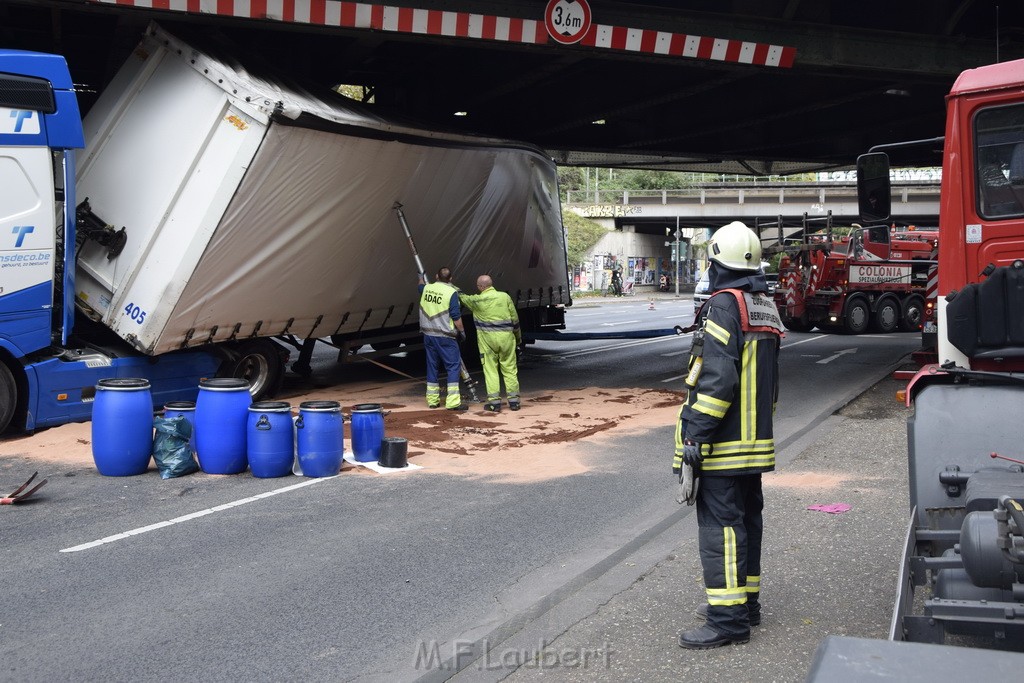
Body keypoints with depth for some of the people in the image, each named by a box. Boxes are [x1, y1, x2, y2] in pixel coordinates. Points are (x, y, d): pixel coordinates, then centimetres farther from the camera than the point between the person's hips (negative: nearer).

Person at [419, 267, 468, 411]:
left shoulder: (427, 288, 5)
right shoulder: (451, 292, -12)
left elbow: (421, 286, 32)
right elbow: (456, 317, -13)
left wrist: (421, 277, 53)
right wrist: (462, 331, 1)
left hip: (428, 334, 6)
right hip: (445, 336, -6)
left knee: (432, 365, 15)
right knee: (453, 366, -2)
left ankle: (432, 400, 20)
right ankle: (453, 402, -9)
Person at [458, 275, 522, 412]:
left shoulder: (476, 300, -2)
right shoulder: (505, 297, 2)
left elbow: (462, 298, 19)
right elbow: (515, 319, 6)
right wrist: (518, 336, 20)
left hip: (487, 340, -2)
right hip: (506, 337, 2)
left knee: (490, 370, 4)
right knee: (510, 369, 8)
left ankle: (494, 402, 2)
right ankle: (514, 401, 10)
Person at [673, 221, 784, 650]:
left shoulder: (725, 304, -16)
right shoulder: (765, 305, 14)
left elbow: (717, 378, -23)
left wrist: (695, 434, -21)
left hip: (723, 442, -9)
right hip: (755, 439, 10)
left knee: (719, 524, -7)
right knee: (747, 517, 16)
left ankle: (728, 619, -5)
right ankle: (745, 601, 27)